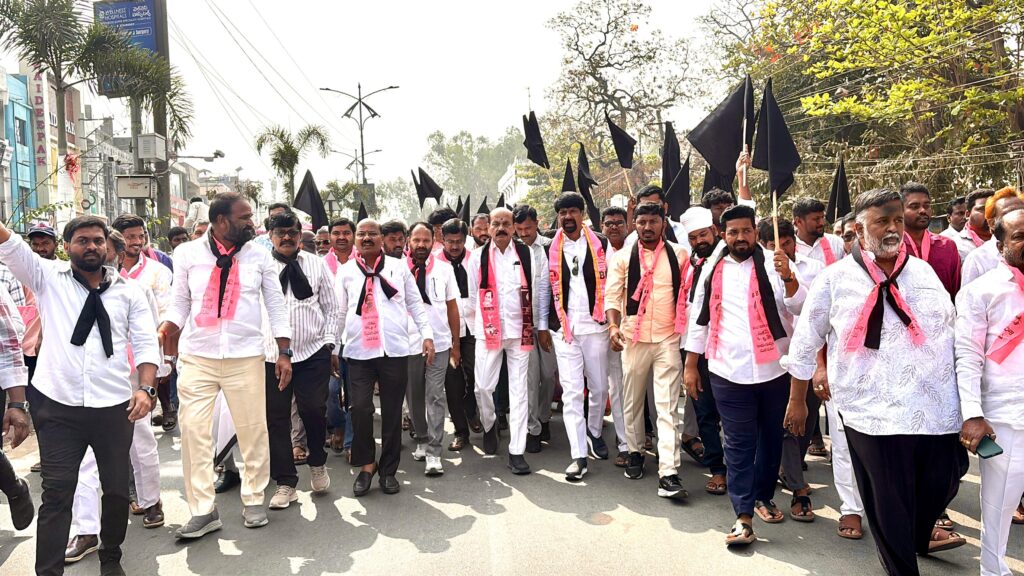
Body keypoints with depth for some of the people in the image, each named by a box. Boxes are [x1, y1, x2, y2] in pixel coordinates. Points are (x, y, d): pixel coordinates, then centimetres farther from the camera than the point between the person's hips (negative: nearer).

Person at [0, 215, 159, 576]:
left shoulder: (128, 290, 7)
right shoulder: (48, 277, 6)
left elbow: (146, 344, 3)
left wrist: (146, 388, -10)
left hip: (114, 407, 1)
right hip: (57, 406, -1)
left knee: (117, 489, 10)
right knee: (56, 493, 1)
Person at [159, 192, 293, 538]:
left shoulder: (259, 256, 5)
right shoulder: (188, 254, 4)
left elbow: (276, 305, 7)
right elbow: (180, 302, 8)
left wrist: (284, 353, 2)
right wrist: (167, 328, -12)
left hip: (246, 357, 0)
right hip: (197, 358, 0)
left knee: (253, 431, 5)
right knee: (194, 431, 0)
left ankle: (254, 500, 24)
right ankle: (203, 510, 12)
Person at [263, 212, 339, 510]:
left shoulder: (316, 264, 7)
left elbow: (331, 308, 9)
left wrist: (330, 345, 2)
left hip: (313, 352, 0)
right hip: (271, 353, 0)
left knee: (314, 409, -3)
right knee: (276, 418, 4)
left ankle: (317, 462, 27)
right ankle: (285, 483, 17)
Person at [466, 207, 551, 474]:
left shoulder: (527, 254, 2)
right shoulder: (478, 257, 2)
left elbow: (542, 290, 4)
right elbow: (471, 295, 7)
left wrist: (542, 327, 2)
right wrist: (476, 324, 8)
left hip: (520, 330, 0)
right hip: (488, 330, 0)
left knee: (519, 389, 3)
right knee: (483, 387, 3)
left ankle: (517, 451, 10)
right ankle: (489, 425, 35)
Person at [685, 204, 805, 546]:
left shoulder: (773, 265, -2)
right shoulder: (712, 270, 5)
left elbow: (799, 307, -10)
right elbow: (699, 318, 10)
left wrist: (788, 277, -29)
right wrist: (690, 364, 9)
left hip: (773, 370, 0)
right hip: (729, 373, 0)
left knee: (771, 438, 15)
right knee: (739, 444, 2)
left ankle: (763, 497, 34)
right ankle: (743, 516, 5)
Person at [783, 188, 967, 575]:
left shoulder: (923, 272, 8)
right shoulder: (835, 279, -4)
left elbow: (951, 334, 16)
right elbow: (805, 342, 3)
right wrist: (797, 401, 7)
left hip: (937, 409, 4)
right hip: (874, 414, -4)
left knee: (940, 487, 18)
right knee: (889, 509, 7)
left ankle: (920, 535, 51)